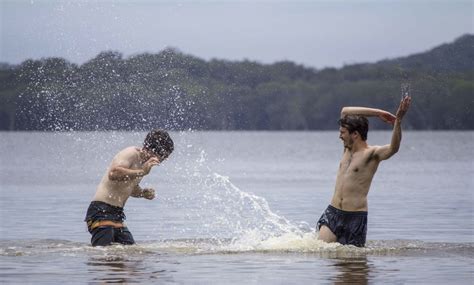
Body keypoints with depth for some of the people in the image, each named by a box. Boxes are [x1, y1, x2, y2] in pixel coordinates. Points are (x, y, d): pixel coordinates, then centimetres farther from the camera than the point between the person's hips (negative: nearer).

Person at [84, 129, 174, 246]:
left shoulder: (143, 163, 17)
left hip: (116, 214, 10)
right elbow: (113, 173, -29)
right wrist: (141, 172, -27)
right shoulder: (131, 153, -11)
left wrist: (143, 193, 9)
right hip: (101, 211, -10)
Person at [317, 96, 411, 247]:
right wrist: (377, 113, 6)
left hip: (355, 217, -5)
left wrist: (398, 120, -42)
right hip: (332, 213, 5)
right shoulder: (348, 149, 12)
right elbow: (345, 111, 14)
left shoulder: (372, 154, -7)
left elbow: (393, 148, -28)